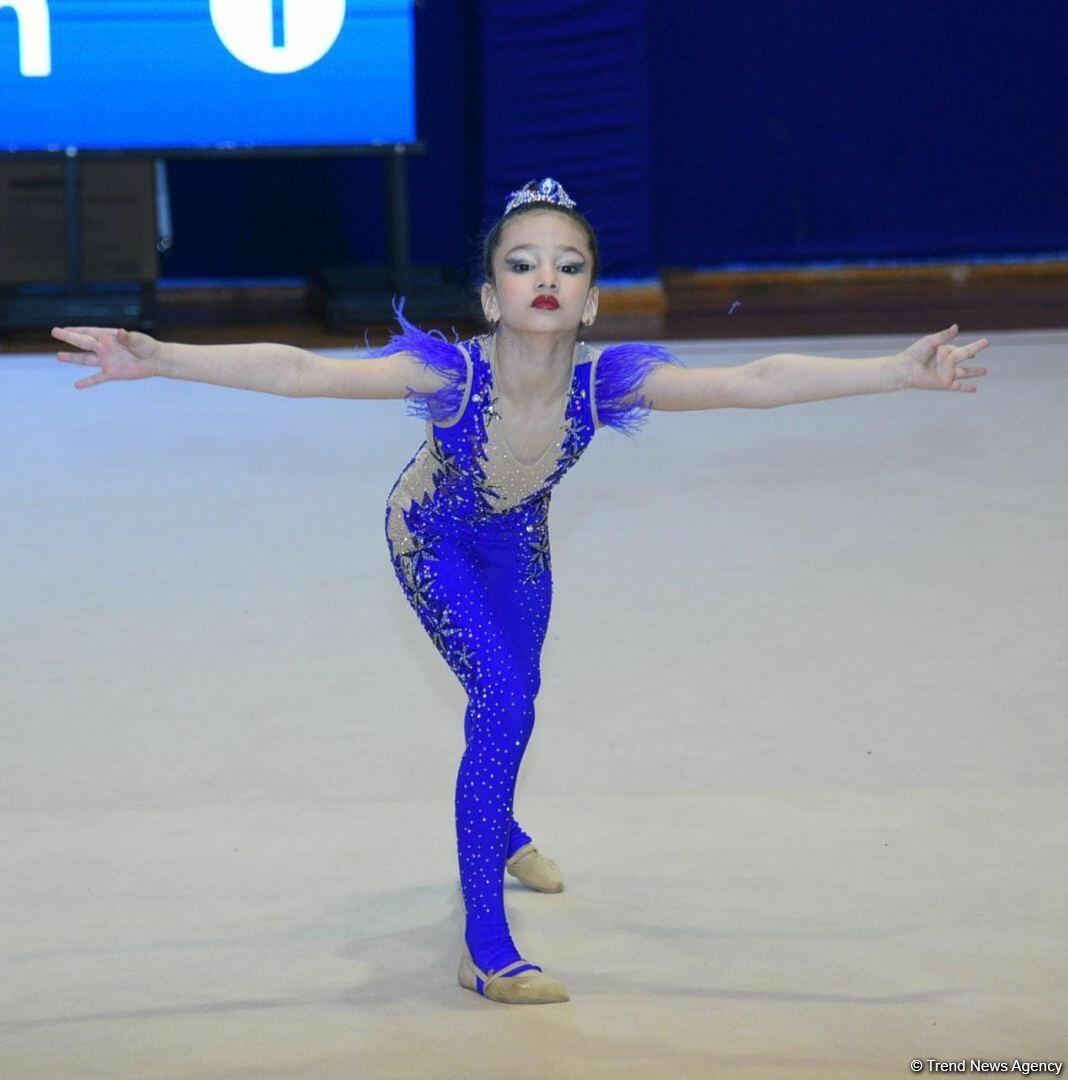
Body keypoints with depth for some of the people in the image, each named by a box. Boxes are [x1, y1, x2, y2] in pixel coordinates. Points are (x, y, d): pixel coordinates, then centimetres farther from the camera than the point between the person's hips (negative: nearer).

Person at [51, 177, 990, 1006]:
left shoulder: (603, 381, -35)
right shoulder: (458, 373, -41)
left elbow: (756, 382, -36)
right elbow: (298, 372, -46)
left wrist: (903, 371, -41)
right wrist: (157, 360, -55)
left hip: (516, 536, 4)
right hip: (433, 537, -4)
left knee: (513, 698, 23)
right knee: (502, 706, -19)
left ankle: (499, 833, 57)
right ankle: (484, 948, -12)